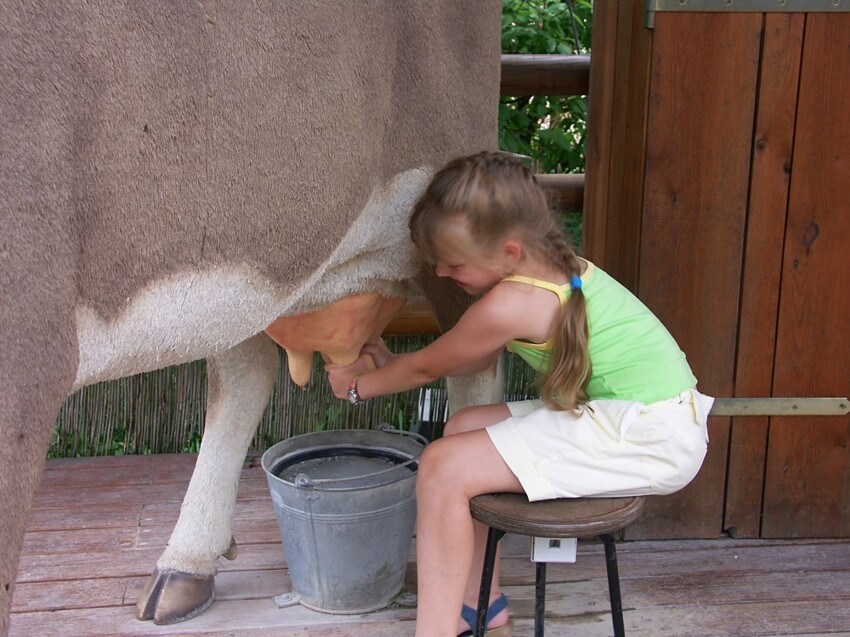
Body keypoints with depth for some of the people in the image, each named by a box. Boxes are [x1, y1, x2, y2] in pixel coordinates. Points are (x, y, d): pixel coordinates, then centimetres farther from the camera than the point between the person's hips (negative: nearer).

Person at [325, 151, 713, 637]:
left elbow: (425, 367, -1)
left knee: (444, 467, -13)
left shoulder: (511, 303, -20)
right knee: (464, 428, 15)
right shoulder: (556, 265, 6)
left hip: (650, 437, -10)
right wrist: (390, 364, 22)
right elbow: (480, 358, 20)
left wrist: (360, 386, 16)